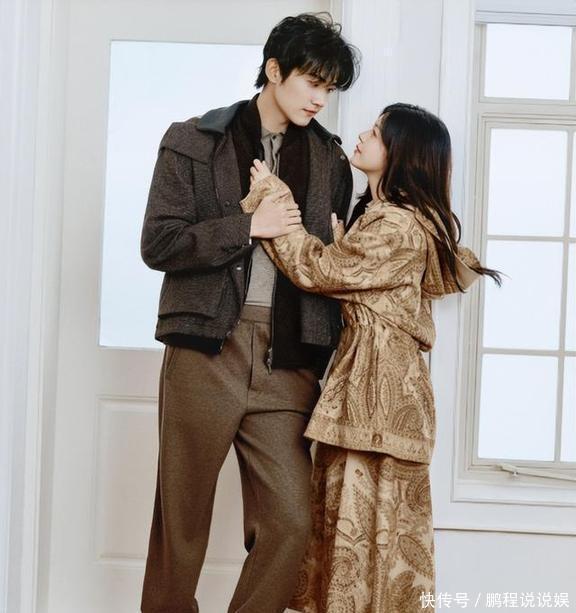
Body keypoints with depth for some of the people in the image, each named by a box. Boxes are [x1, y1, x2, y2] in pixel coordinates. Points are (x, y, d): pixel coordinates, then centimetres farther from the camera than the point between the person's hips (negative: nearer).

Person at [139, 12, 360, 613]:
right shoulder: (192, 141, 5)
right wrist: (248, 225, -13)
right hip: (206, 349, -2)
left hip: (288, 360, 3)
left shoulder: (329, 158, 14)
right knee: (182, 518, 6)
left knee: (291, 522, -2)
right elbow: (157, 243, -2)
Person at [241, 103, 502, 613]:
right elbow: (340, 273, 11)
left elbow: (319, 269, -12)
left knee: (367, 521, -2)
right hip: (360, 379, 10)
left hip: (380, 384, -10)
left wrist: (273, 209, -4)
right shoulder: (379, 214, 17)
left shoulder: (399, 227, -16)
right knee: (345, 515, 12)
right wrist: (283, 205, 1)